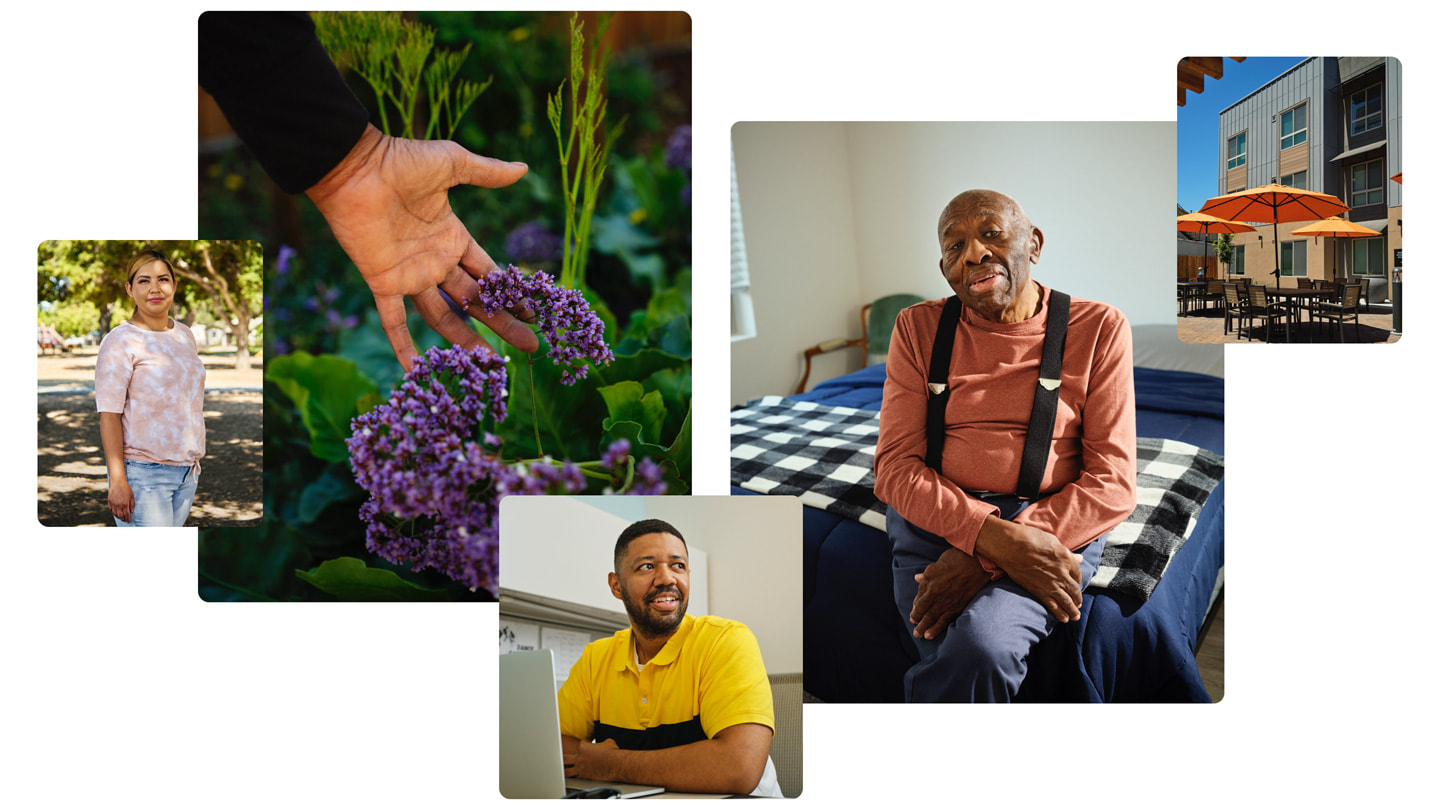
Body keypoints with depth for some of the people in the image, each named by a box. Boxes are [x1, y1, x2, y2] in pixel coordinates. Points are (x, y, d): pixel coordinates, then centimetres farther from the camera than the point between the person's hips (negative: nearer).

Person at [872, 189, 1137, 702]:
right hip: (933, 520, 1)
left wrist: (980, 561, -16)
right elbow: (894, 468, 0)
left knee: (981, 643, -32)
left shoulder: (1098, 328, 3)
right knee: (978, 663, -29)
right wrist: (994, 538, -20)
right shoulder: (918, 328, 8)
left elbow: (1113, 484, -4)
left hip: (1057, 528, -1)